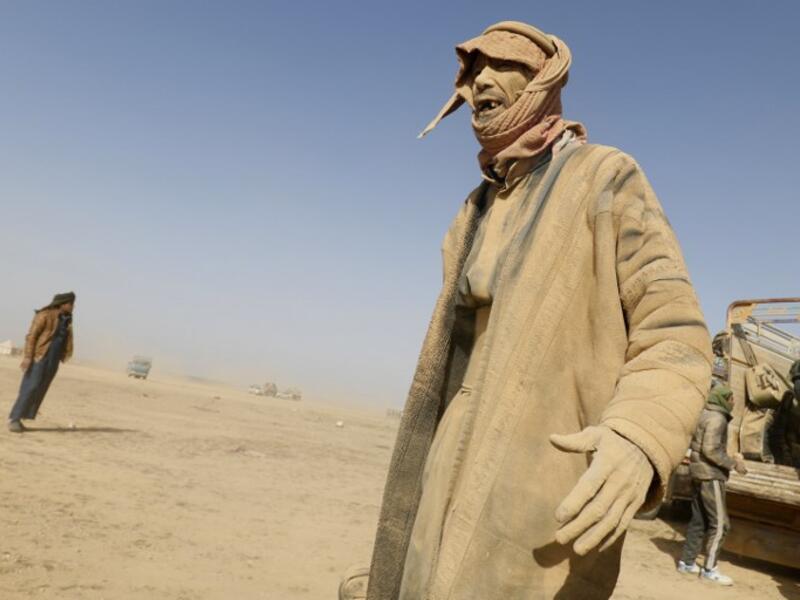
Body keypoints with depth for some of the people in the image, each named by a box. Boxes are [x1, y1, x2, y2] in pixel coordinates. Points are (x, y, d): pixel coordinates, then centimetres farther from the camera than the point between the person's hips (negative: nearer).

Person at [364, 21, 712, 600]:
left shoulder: (607, 177, -3)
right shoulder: (476, 211, 17)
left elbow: (675, 336, -9)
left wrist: (638, 439, -29)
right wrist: (427, 459, 21)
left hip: (550, 487, -6)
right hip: (461, 474, 7)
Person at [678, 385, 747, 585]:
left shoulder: (705, 415, 15)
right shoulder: (717, 418, -14)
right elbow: (711, 450, -23)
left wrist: (730, 460, 17)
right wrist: (733, 463, -15)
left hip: (699, 474, 9)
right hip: (710, 476, -9)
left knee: (699, 521, 12)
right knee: (720, 523, -3)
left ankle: (687, 562, 16)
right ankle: (710, 568, 2)